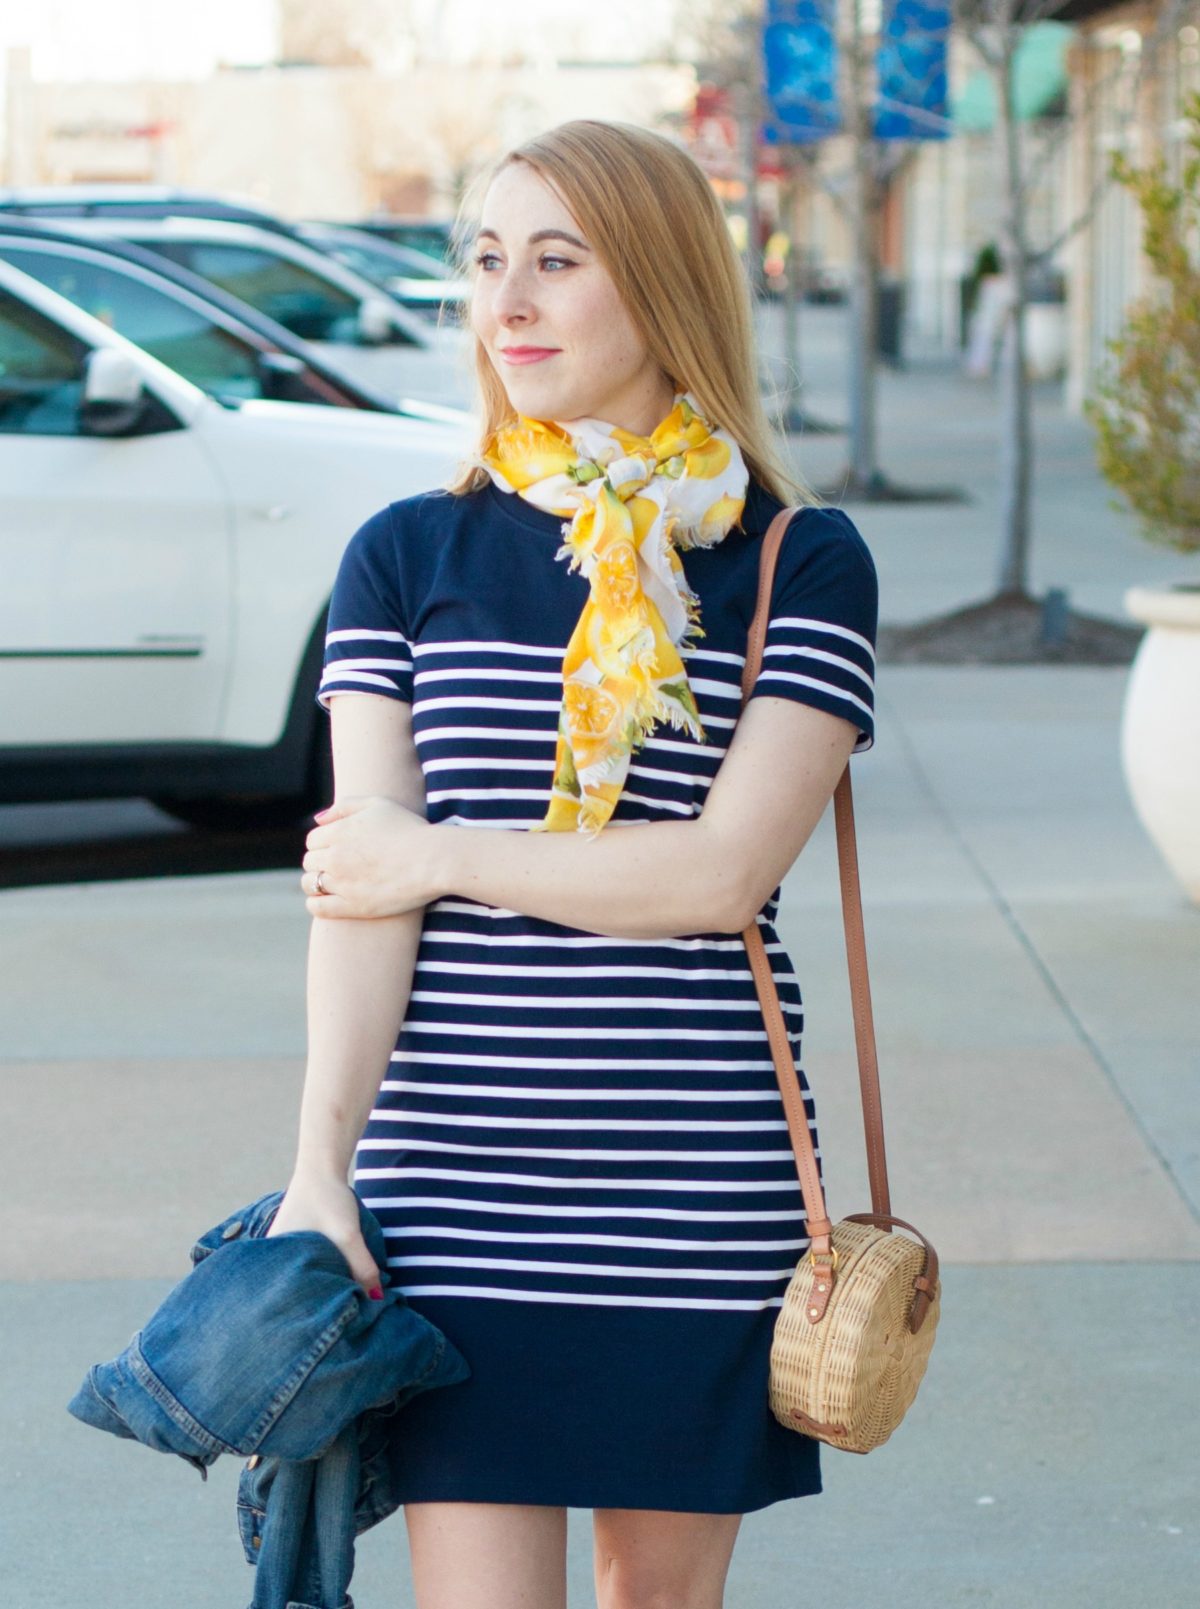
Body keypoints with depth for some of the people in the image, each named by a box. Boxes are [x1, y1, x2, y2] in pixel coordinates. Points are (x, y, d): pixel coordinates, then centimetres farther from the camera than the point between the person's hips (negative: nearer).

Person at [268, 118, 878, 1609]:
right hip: (456, 1191, 0)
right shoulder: (408, 557, 6)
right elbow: (360, 891, -2)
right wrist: (319, 1172, -11)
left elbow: (722, 872, -10)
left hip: (700, 1201, 0)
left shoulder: (801, 563, 1)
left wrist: (440, 856, -5)